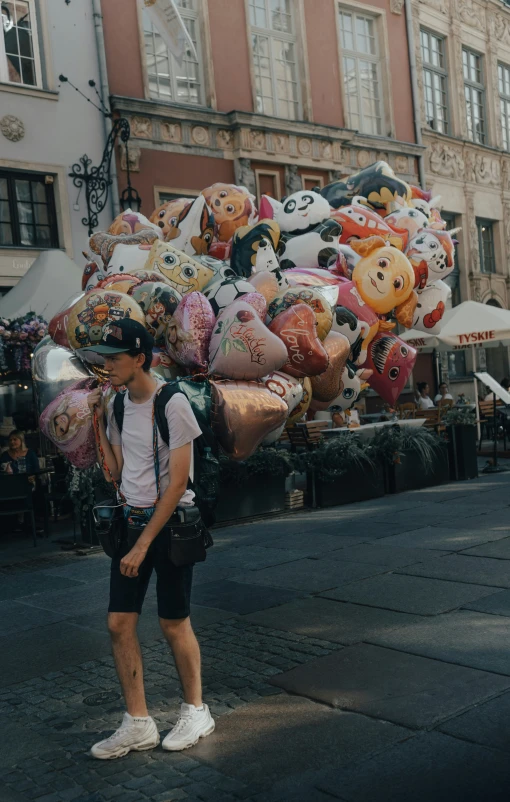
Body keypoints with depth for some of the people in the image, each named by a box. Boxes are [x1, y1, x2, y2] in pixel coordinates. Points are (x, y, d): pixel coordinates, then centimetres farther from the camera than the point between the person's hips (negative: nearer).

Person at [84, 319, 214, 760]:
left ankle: (196, 711, 25)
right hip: (131, 520, 7)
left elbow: (177, 483, -17)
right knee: (119, 623, 4)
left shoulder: (173, 404, -16)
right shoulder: (120, 404, 6)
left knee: (174, 623, 4)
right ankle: (138, 724, 16)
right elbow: (117, 471, 9)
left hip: (170, 524, -7)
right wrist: (99, 421, 1)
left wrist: (144, 544, -18)